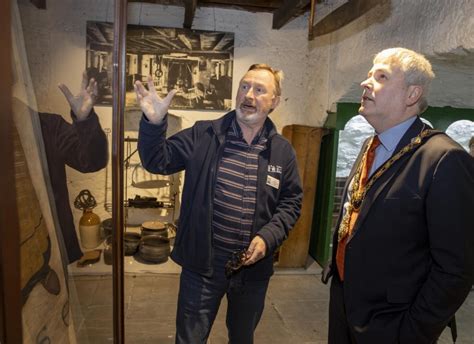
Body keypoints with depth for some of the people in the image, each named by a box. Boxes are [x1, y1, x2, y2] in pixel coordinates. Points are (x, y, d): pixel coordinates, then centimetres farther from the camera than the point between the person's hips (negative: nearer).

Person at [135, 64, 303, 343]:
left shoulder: (283, 151, -1)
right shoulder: (203, 135, -6)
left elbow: (291, 202, 4)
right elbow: (158, 161, -6)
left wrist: (268, 237, -11)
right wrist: (154, 122, -23)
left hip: (254, 264, 3)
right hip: (204, 261, -2)